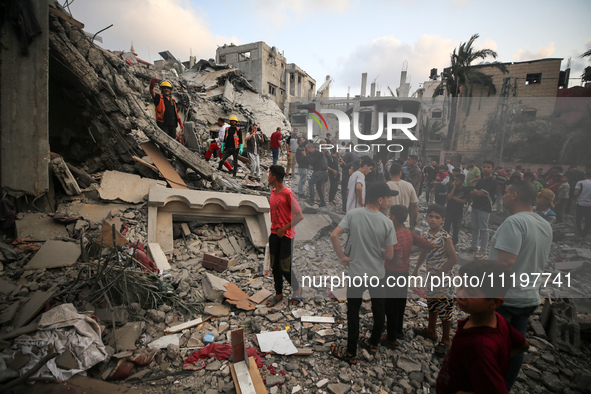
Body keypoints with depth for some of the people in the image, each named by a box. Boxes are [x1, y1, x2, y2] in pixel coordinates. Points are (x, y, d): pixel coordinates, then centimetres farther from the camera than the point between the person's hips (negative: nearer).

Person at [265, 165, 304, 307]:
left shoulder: (288, 193, -16)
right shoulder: (273, 192, 8)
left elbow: (300, 216, -17)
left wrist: (284, 229, -15)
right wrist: (274, 229, 13)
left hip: (286, 235, -7)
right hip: (274, 233, 7)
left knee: (284, 268, -1)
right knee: (275, 266, 12)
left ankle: (297, 288, 26)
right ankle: (278, 294, 27)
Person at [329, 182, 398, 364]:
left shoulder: (353, 214, -13)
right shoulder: (387, 223, -14)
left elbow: (334, 235, -20)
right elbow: (389, 255, -9)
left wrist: (342, 257, -8)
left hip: (356, 273, 0)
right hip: (378, 274, 1)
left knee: (353, 313, 14)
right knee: (378, 310, 23)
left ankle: (351, 353, 28)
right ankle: (373, 344, 43)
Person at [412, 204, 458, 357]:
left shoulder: (445, 237, -18)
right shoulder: (426, 235, 3)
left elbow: (454, 258, -19)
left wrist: (439, 274, -19)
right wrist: (416, 270, 18)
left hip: (443, 278, -7)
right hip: (431, 276, 7)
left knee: (444, 308, 5)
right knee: (431, 304, 22)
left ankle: (446, 340, 23)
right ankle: (431, 331, 42)